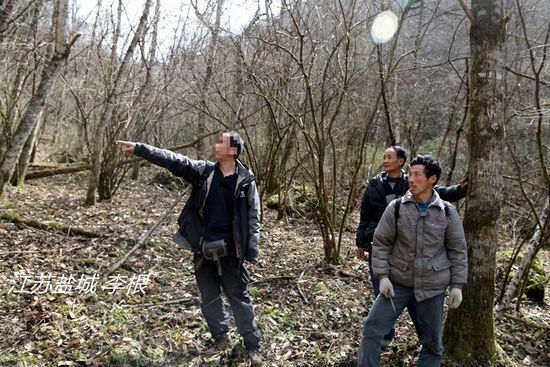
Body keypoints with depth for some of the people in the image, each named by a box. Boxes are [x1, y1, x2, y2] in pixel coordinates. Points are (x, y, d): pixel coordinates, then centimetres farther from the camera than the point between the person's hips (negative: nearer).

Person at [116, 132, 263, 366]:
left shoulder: (246, 180, -6)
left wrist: (252, 251, -7)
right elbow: (172, 160, -3)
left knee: (238, 296, 5)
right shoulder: (204, 171, 2)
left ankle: (252, 345, 20)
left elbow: (253, 217, -5)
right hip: (204, 248, 4)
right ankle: (221, 338, 33)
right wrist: (139, 149, -10)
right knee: (209, 295, 14)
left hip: (230, 249, -4)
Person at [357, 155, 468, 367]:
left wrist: (457, 286, 1)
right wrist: (382, 276, -7)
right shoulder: (396, 207, -4)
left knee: (433, 341, 12)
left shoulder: (447, 212, -1)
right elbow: (380, 242, 0)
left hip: (433, 287, 1)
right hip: (398, 283, 0)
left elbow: (458, 250, 4)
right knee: (372, 329, -4)